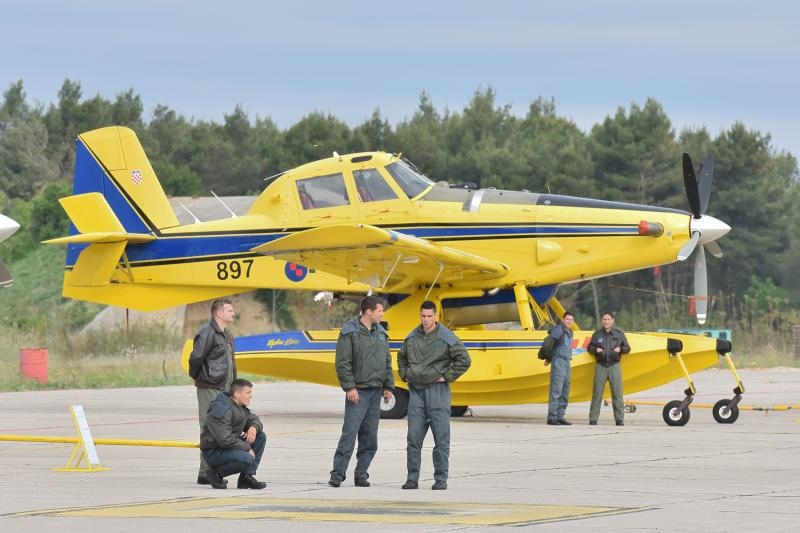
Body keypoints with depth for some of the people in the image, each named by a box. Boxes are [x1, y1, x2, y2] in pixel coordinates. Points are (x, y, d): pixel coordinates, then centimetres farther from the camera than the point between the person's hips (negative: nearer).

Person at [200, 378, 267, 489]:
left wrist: (254, 427, -7)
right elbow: (225, 440, -29)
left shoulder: (241, 407, 8)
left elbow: (254, 419, 20)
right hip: (214, 453, -10)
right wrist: (247, 448, -20)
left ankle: (247, 476, 0)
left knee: (261, 436, 3)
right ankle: (216, 473, -8)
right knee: (247, 459, -32)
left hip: (231, 446, 10)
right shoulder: (222, 410, -24)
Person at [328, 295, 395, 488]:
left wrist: (388, 386, 11)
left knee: (370, 437, 6)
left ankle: (361, 474, 12)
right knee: (349, 433, -11)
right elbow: (342, 363, -10)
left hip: (376, 391, 6)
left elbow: (387, 362, 19)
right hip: (358, 392, -6)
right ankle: (337, 474, -9)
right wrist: (349, 387, -16)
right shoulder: (350, 333, -7)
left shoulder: (381, 333, 14)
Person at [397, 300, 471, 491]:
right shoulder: (412, 337, 10)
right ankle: (412, 478, 6)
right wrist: (404, 375, 14)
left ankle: (441, 479, 2)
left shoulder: (446, 337, -4)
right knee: (413, 437, 1)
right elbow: (401, 357, 28)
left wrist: (447, 377, -6)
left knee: (441, 438, -2)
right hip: (416, 390, 4)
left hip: (437, 390, -4)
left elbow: (464, 360, -2)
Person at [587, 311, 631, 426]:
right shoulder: (597, 334, 9)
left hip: (614, 366, 0)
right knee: (597, 393, -2)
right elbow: (589, 348, 13)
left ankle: (620, 419, 2)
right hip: (600, 366, 0)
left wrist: (620, 349, -9)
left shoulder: (619, 334, 8)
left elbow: (627, 348, 12)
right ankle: (593, 419, 1)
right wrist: (596, 350, -8)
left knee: (617, 393, -2)